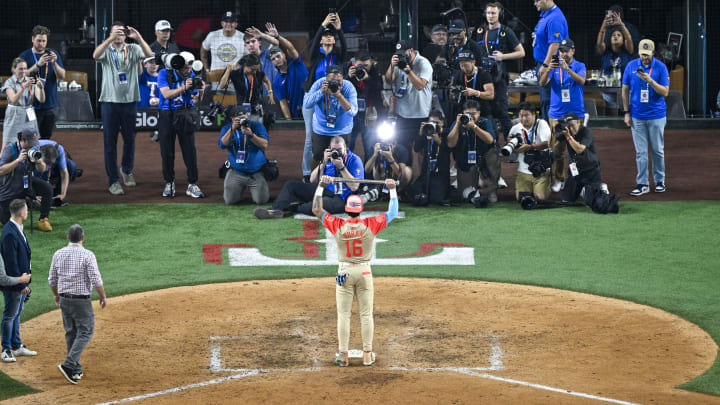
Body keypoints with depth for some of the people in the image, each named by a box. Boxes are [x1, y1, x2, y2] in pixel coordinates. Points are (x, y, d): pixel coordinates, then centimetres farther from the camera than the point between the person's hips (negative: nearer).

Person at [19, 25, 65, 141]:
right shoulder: (25, 56, 1)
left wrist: (54, 63, -15)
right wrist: (38, 64, -24)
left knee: (46, 137, 6)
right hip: (32, 105, -3)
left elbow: (62, 76, 2)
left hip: (50, 104, 3)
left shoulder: (53, 54, 8)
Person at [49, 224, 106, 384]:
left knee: (71, 333, 15)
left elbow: (52, 280, 8)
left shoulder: (58, 254, 2)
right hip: (81, 300, -5)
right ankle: (69, 364, -14)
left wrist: (57, 296, 24)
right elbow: (96, 280, -16)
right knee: (85, 332, 2)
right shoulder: (87, 255, -13)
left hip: (64, 300, 5)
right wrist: (103, 297, -1)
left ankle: (76, 370, 20)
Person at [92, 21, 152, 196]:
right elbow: (95, 55, -21)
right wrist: (110, 39, -35)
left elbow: (149, 54, -15)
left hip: (130, 101, 2)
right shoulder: (106, 50, 2)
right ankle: (113, 180, 5)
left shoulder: (133, 49, 5)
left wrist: (138, 37, -29)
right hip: (110, 101, -1)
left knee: (130, 139, 13)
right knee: (110, 142, 0)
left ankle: (127, 170, 36)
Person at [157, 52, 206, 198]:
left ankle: (192, 185, -1)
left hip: (185, 116, 1)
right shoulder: (164, 74, -7)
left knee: (190, 150, -4)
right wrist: (184, 88, -29)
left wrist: (200, 92, -19)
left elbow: (195, 101, 1)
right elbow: (166, 94, -20)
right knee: (167, 152, 4)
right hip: (167, 116, -1)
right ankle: (169, 183, 17)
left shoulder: (192, 75, 1)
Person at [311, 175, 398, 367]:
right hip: (364, 272, 0)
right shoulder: (370, 225, -9)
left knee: (343, 315, 4)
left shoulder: (337, 225, -9)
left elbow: (317, 210, 1)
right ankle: (367, 354, 9)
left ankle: (343, 355, 5)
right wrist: (392, 190, 9)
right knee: (366, 314, 7)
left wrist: (321, 187, 5)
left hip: (344, 272, 0)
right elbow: (392, 213, 2)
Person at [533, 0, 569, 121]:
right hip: (542, 64, 11)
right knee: (544, 101, 15)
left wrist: (545, 65, -26)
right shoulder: (544, 15, 13)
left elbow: (555, 44, -25)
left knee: (548, 101, -9)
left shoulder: (555, 18, -20)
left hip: (549, 66, -11)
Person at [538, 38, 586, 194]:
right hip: (557, 114, 1)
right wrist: (548, 70, -26)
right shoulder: (554, 66, 7)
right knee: (557, 148, 0)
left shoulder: (579, 66, 3)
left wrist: (567, 69, -32)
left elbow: (581, 80, -17)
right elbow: (542, 83, -6)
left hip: (576, 114, -1)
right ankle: (558, 179, 8)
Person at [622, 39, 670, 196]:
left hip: (656, 116, -1)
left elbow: (665, 92, -8)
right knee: (640, 152, 1)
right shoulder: (631, 66, 3)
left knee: (657, 150, 5)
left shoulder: (661, 67, -3)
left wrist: (650, 80, -21)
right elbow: (625, 90, 9)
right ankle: (642, 184, 4)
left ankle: (659, 181, 17)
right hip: (637, 117, 1)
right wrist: (627, 112, 4)